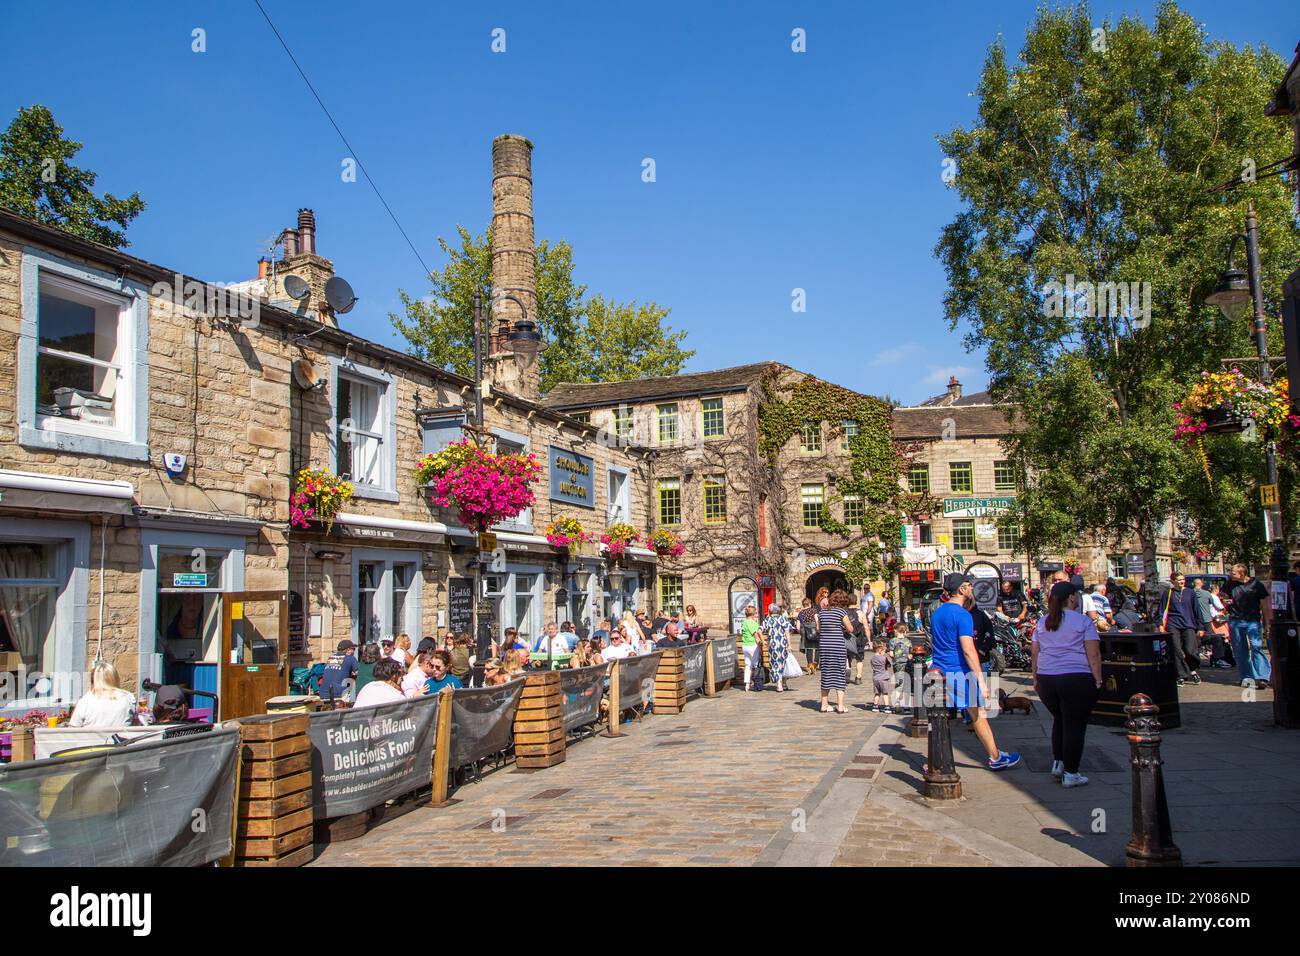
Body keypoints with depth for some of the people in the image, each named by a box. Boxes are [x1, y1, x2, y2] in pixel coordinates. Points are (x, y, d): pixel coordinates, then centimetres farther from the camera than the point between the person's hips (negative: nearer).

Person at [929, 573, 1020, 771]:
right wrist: (981, 680, -20)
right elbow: (968, 650, -20)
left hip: (938, 671, 6)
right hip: (959, 673, -6)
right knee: (978, 715, 8)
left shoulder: (936, 612, 10)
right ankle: (995, 758, 21)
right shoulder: (962, 615, -14)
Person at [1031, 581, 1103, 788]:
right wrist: (1098, 681, -3)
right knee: (1074, 726, 3)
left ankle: (1058, 763, 25)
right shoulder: (1083, 621, -4)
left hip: (1046, 680, 5)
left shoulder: (1042, 622, 11)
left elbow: (1035, 653, 13)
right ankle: (1070, 774, 7)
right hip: (1076, 679, -5)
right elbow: (1094, 655, -8)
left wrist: (1036, 679, 20)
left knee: (1059, 720, 24)